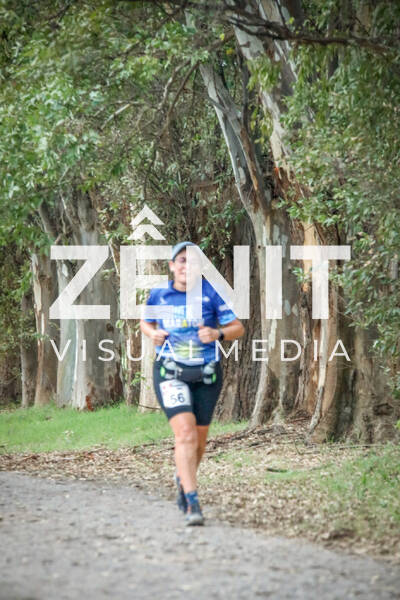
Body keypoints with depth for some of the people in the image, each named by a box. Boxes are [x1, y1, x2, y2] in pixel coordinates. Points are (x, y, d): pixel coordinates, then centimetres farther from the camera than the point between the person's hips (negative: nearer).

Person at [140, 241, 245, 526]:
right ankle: (192, 502, -19)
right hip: (170, 372, -1)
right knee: (185, 433, -18)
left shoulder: (211, 293, -4)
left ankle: (183, 478, 43)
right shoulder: (158, 295, 1)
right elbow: (146, 322, 19)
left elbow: (238, 328, -2)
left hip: (206, 374, 1)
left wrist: (217, 334, -22)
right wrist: (153, 334, -4)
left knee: (200, 438, 12)